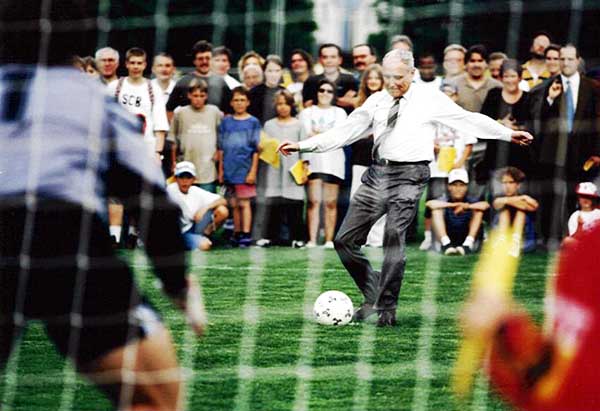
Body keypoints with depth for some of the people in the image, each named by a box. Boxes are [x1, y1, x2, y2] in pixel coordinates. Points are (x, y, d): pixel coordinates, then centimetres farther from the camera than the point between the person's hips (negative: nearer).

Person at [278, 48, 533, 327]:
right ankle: (373, 296, 17)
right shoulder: (376, 101, 14)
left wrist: (508, 134, 1)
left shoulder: (430, 99, 3)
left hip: (408, 175, -5)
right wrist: (303, 146, 7)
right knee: (345, 240, 1)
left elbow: (468, 119, 5)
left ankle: (387, 308, -4)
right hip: (377, 173, 5)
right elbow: (346, 131, 14)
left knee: (393, 239, -16)